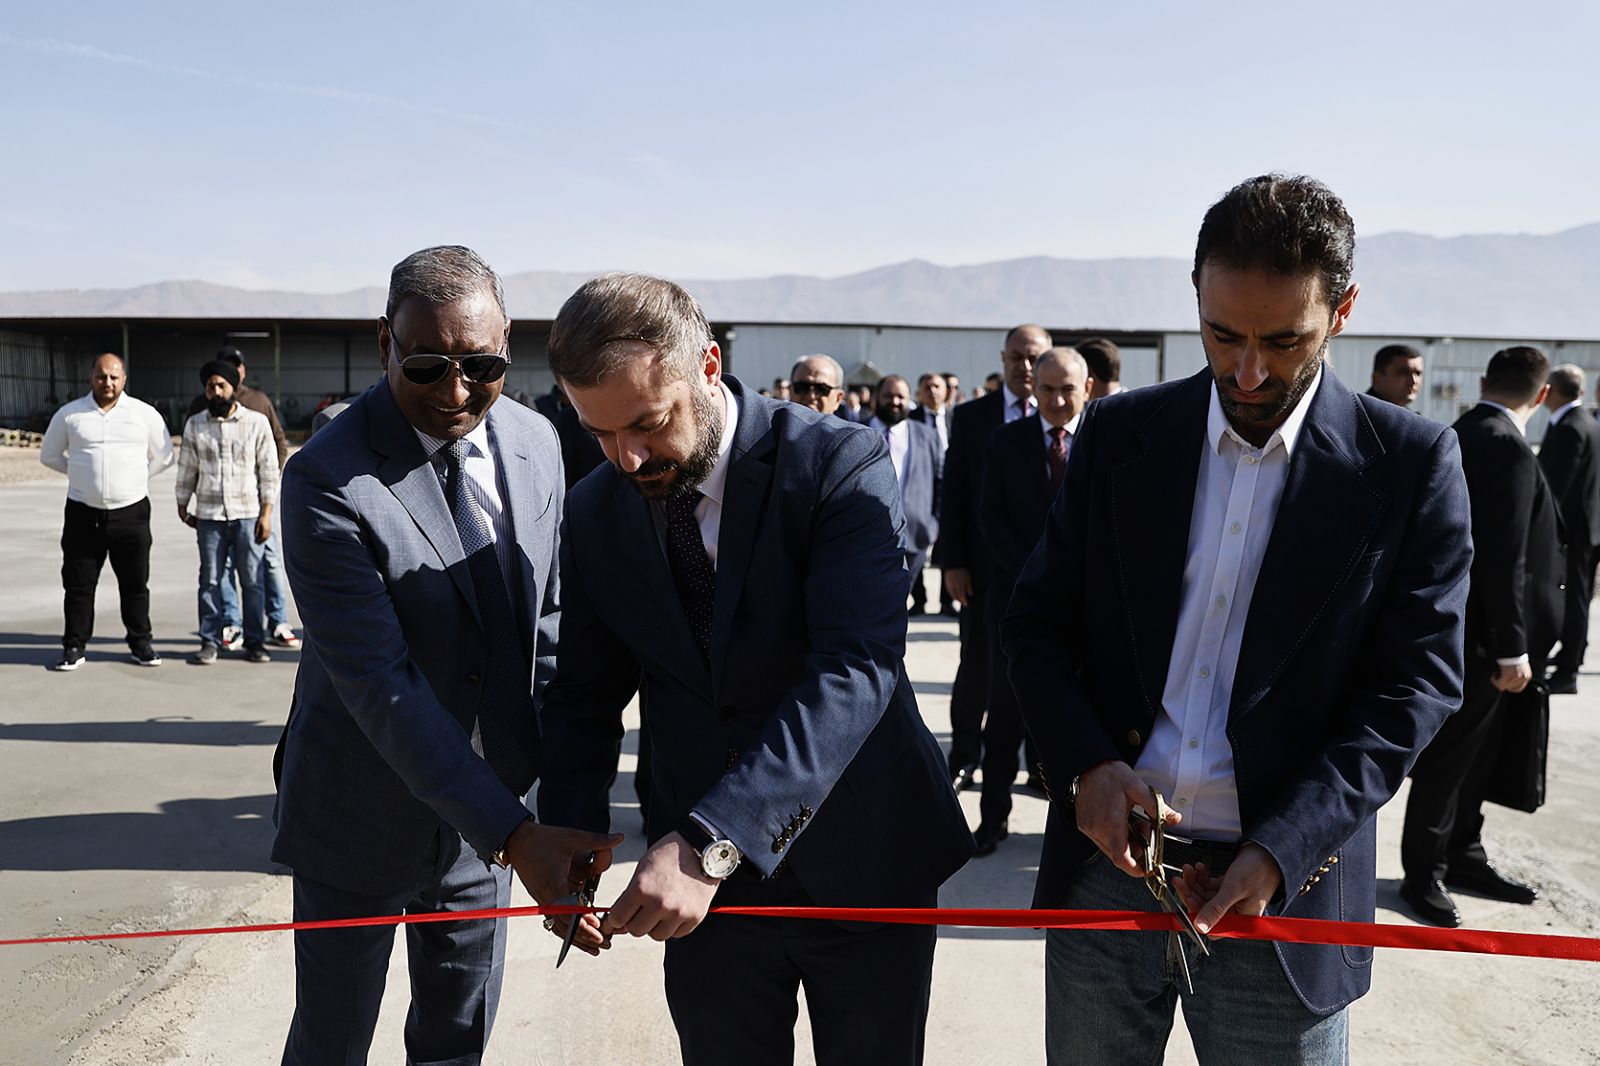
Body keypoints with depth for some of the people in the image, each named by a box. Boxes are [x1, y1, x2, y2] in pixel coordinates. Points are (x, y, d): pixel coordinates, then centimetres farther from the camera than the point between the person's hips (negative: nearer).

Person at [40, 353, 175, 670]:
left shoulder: (145, 414, 2)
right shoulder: (69, 414, 3)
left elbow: (163, 456, 11)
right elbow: (49, 455, 14)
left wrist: (134, 477, 6)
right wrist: (83, 473, 7)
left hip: (131, 512, 0)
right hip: (82, 513, 0)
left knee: (135, 583, 7)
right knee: (78, 584, 6)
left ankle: (141, 643, 18)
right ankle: (74, 646, 15)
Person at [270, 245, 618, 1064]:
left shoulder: (535, 441, -5)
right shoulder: (327, 481, -23)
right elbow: (379, 685, -25)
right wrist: (510, 833, -29)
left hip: (493, 799, 5)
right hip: (366, 818, -4)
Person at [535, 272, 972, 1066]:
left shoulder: (841, 464, -18)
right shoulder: (595, 514, -3)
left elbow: (856, 669, -29)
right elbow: (585, 696, 4)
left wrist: (711, 842, -37)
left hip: (863, 860, -2)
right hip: (701, 876, 3)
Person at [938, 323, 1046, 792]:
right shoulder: (970, 416, 4)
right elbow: (954, 495, 2)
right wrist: (953, 562, -4)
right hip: (984, 565, 0)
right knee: (976, 667, 6)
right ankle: (964, 759, 21)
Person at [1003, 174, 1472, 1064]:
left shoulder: (1412, 464, -5)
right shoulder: (1119, 433, 2)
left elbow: (1415, 684, -6)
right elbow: (1039, 621, 5)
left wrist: (1279, 854, -16)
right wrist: (1086, 763, -12)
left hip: (1285, 884, -2)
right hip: (1108, 858, 2)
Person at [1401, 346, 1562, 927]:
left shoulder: (1459, 435, 9)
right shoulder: (1507, 447, -20)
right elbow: (1505, 558, -23)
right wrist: (1511, 649, -19)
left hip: (1469, 630, 9)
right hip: (1482, 637, -9)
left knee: (1472, 755, 19)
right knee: (1449, 758, 2)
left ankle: (1463, 855, 32)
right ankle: (1423, 873, 14)